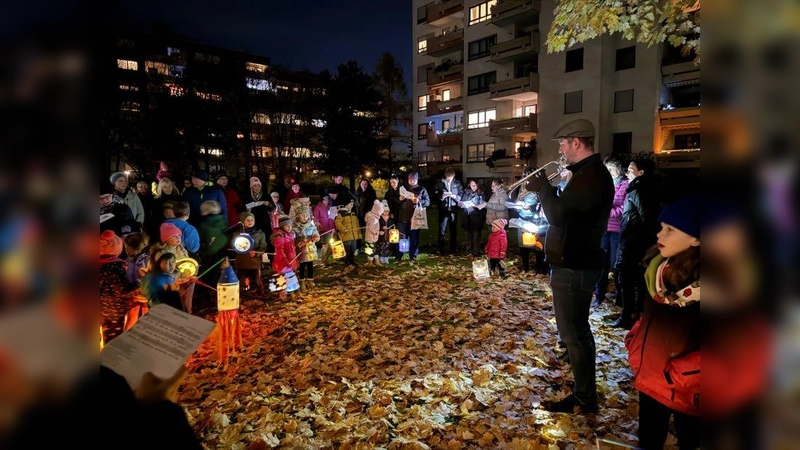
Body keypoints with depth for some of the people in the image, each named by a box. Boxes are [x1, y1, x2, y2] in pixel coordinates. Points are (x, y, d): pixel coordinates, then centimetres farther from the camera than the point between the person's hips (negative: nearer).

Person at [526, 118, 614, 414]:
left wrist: (542, 187, -13)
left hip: (573, 267, -11)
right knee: (576, 331, 19)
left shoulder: (590, 175, -19)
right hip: (574, 264, 11)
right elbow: (568, 210, 19)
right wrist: (547, 190, 6)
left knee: (574, 333, -1)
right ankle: (583, 393, 33)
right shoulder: (589, 172, 15)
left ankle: (584, 400, 12)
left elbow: (559, 215, -27)